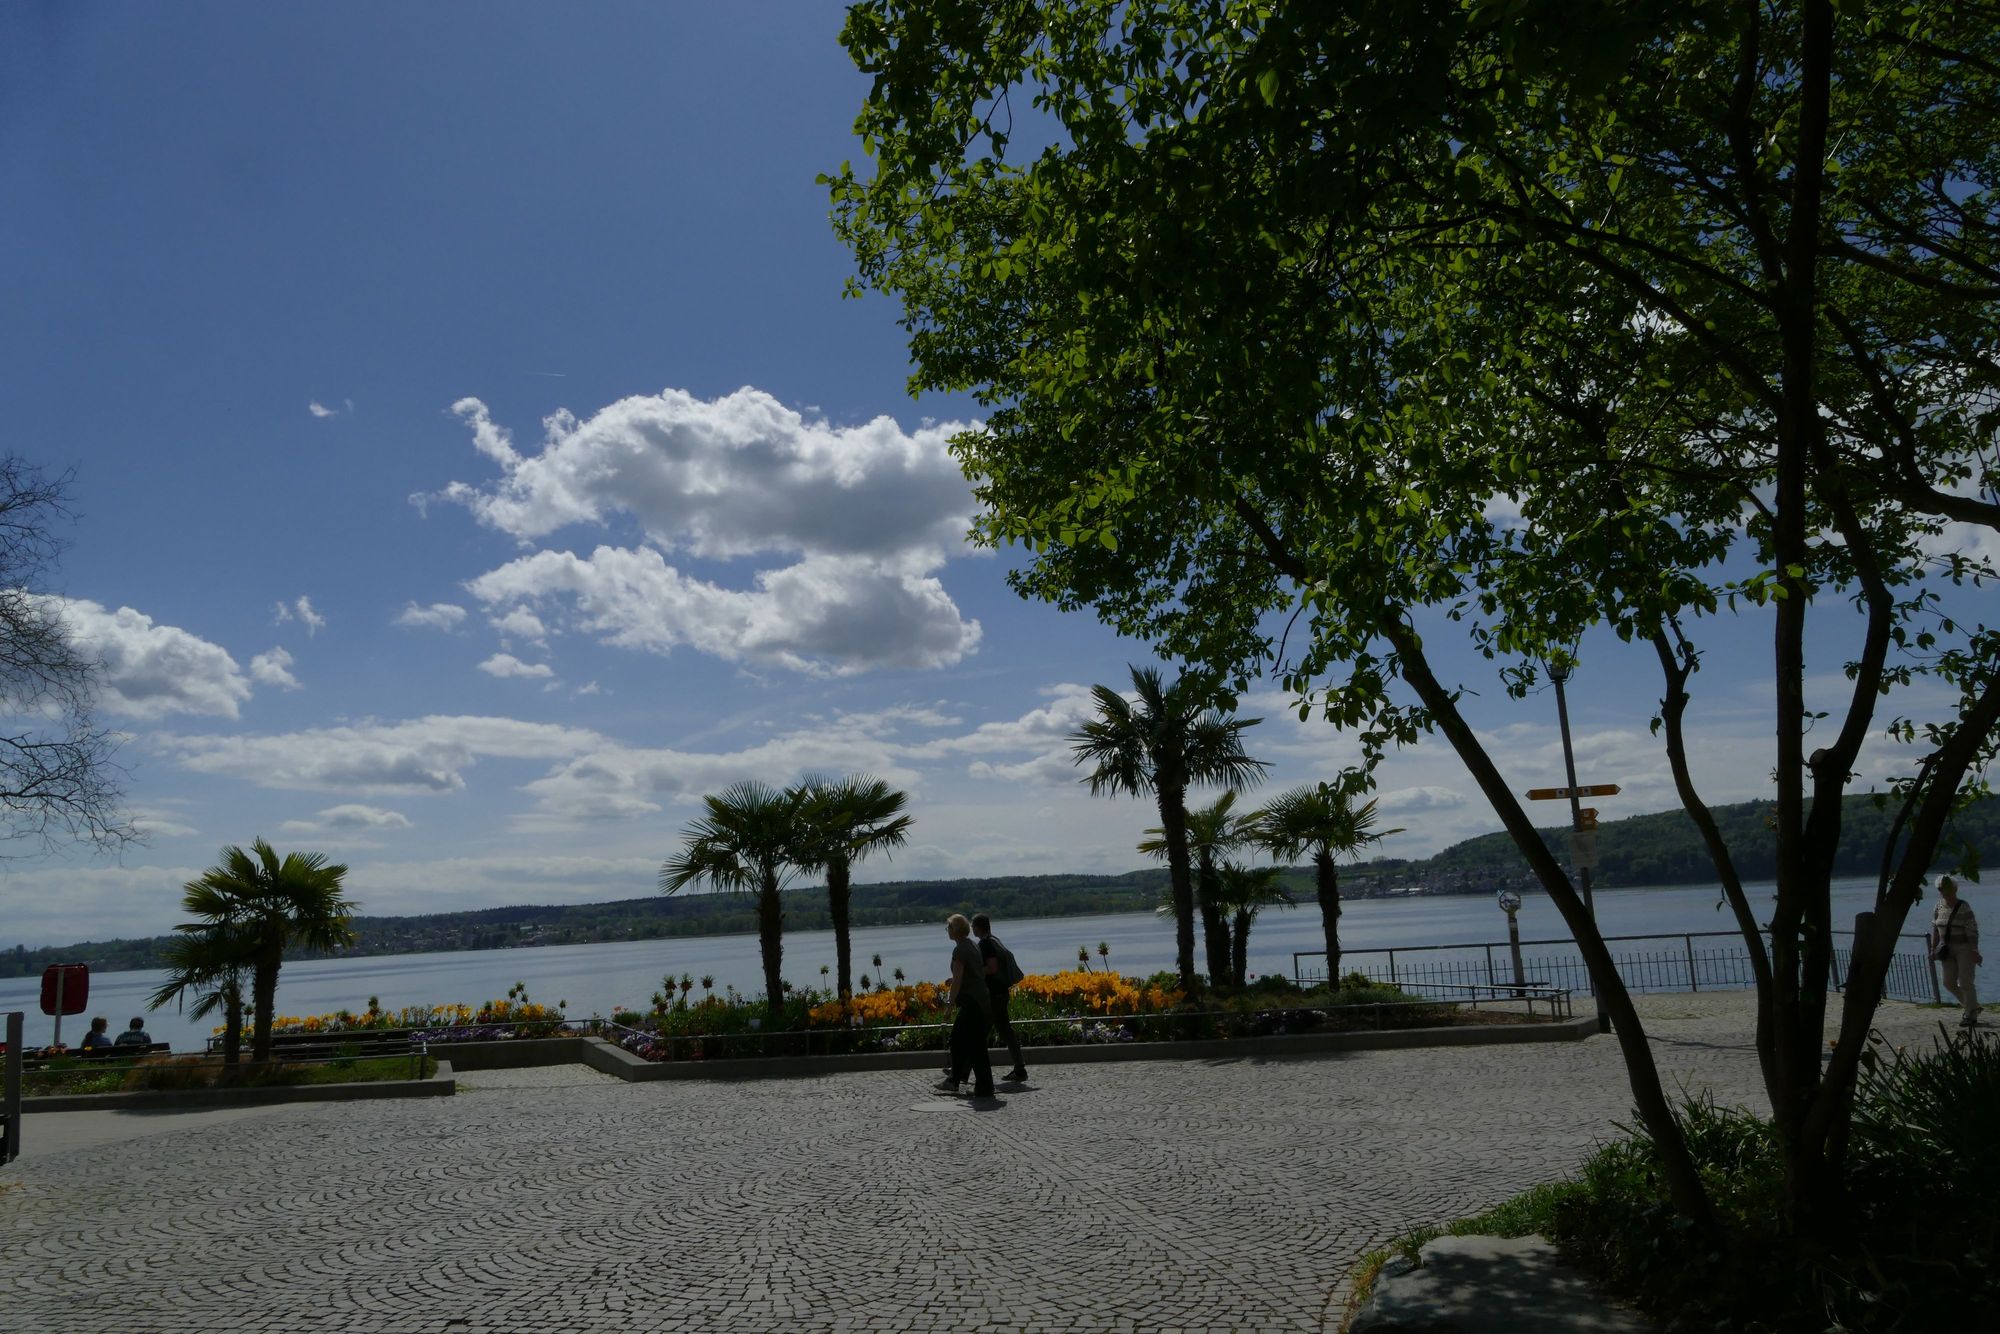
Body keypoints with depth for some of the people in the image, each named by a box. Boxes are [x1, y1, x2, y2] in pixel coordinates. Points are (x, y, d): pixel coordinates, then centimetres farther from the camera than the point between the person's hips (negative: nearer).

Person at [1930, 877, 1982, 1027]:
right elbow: (1935, 930, 9)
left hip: (1965, 949, -6)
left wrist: (1974, 952, -22)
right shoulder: (1938, 907, 3)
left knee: (1966, 983, -5)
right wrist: (1933, 949, 5)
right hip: (1948, 950, 6)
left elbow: (1972, 931, -18)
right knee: (1949, 983, 6)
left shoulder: (1964, 908, -15)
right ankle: (1972, 1005, 27)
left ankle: (1971, 1015, 8)